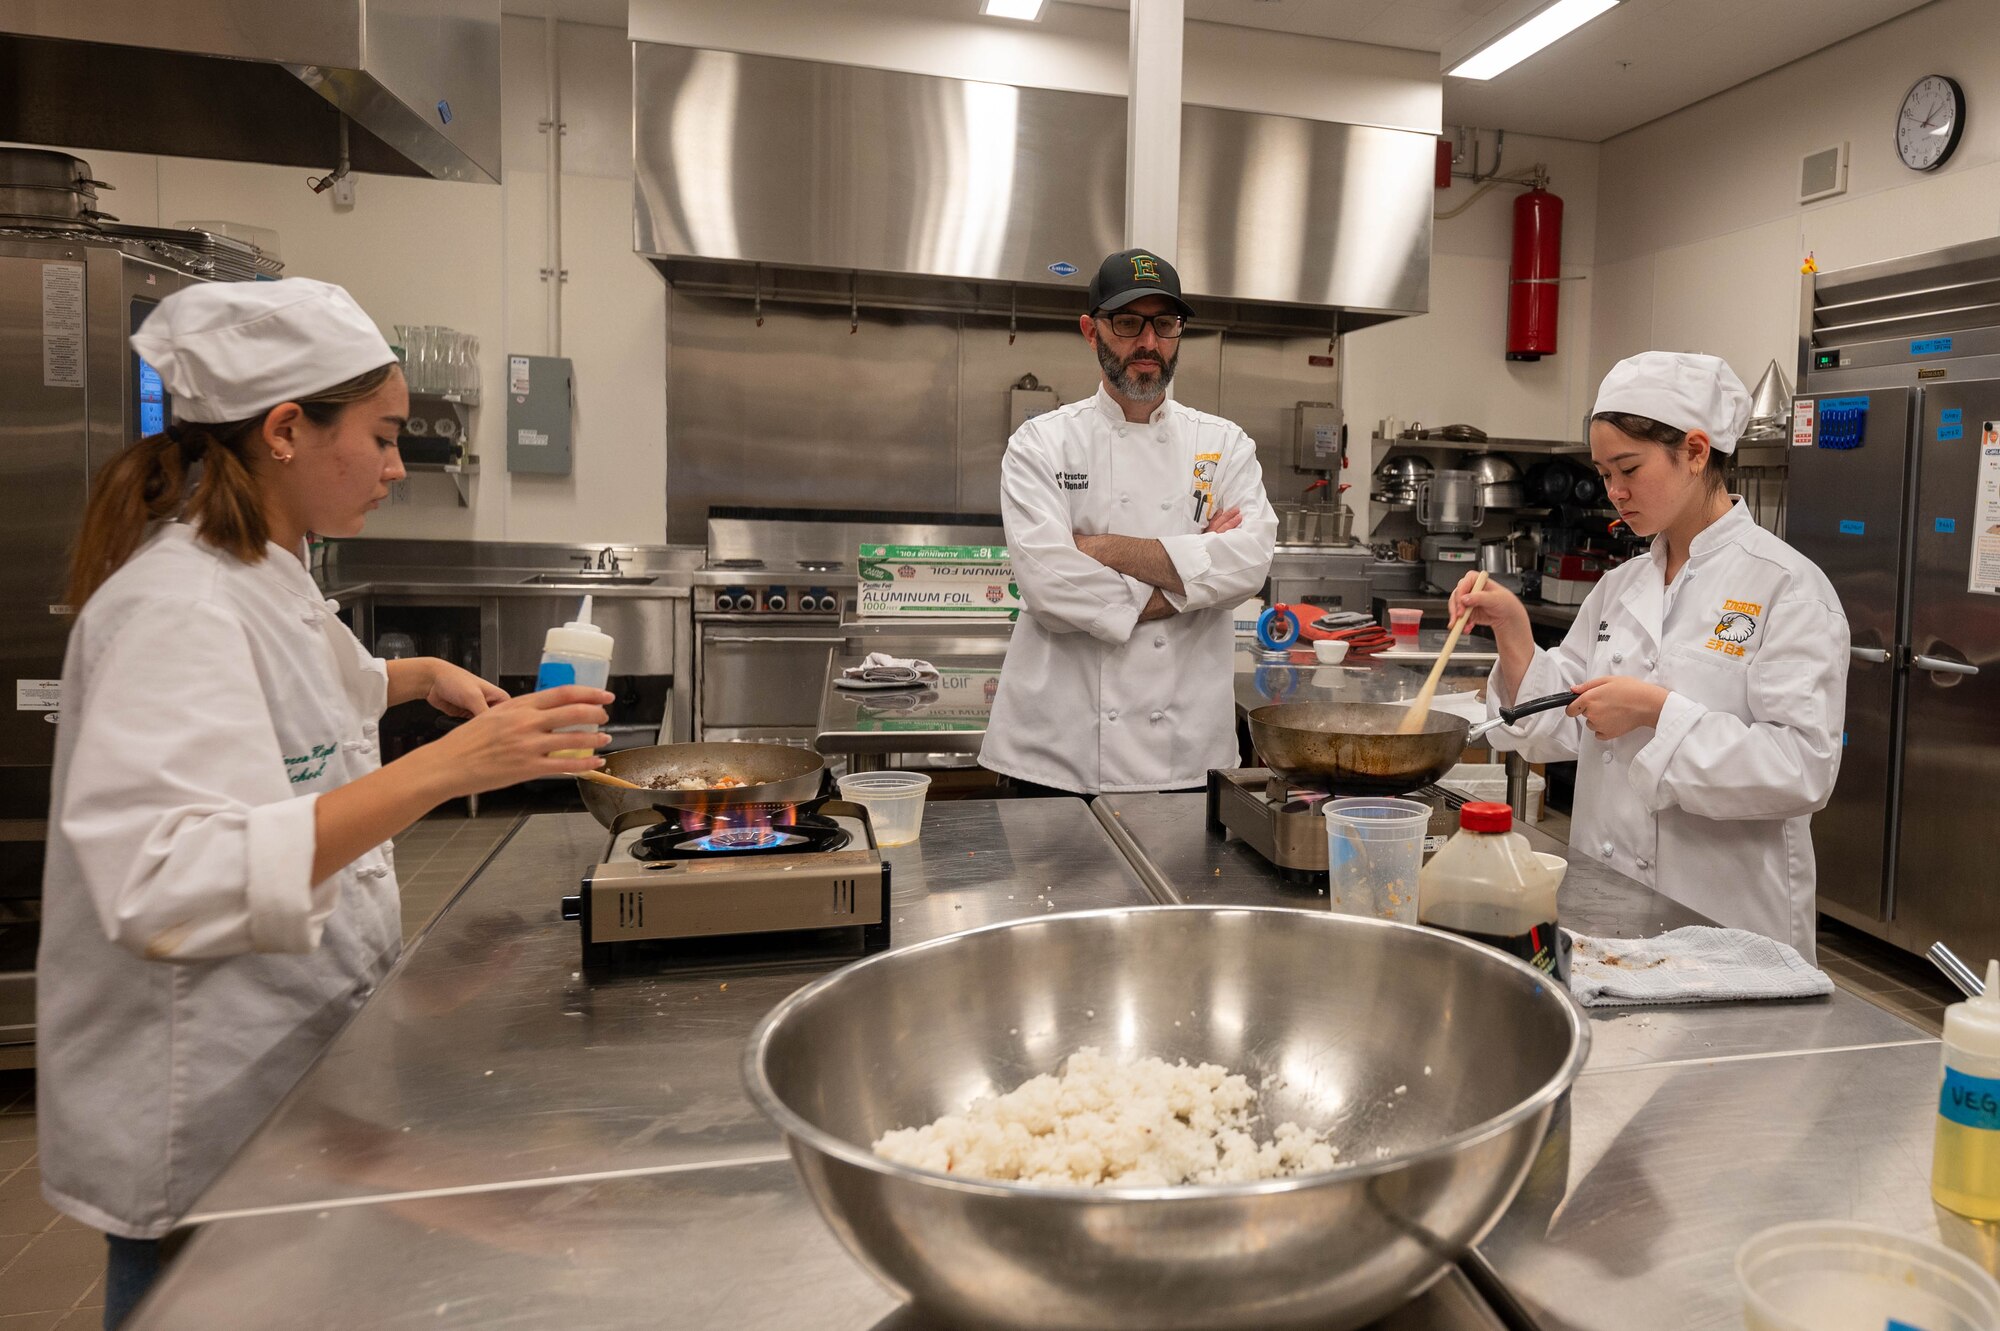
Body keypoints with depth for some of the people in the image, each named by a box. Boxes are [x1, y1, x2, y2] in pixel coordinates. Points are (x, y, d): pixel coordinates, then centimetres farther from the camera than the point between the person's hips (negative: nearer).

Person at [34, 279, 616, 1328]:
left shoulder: (258, 575, 7)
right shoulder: (179, 604, -24)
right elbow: (169, 886, -35)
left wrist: (418, 677, 13)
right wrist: (443, 768, -40)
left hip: (289, 1064, 9)